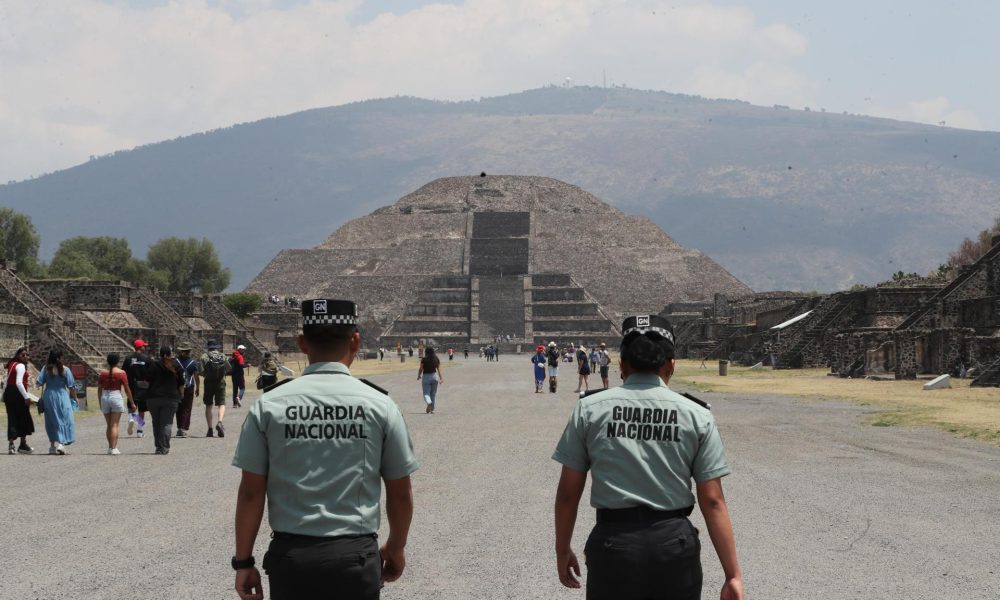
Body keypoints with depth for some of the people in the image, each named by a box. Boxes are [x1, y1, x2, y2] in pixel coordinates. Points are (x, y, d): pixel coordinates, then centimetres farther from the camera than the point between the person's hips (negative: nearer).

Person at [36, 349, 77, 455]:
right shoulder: (65, 369, -8)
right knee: (64, 420, 2)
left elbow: (38, 382, -6)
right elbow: (71, 386, -6)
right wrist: (74, 397, 7)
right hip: (62, 396, -2)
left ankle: (53, 445, 20)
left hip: (49, 396, 2)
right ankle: (61, 443, -14)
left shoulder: (46, 369, -4)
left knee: (51, 422, 14)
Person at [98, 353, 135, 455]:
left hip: (105, 398, 3)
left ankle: (110, 447, 21)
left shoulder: (102, 373, 4)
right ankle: (114, 448, -10)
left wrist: (100, 402, 18)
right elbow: (127, 389, -4)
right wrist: (132, 403, 5)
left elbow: (99, 389, 8)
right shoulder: (121, 373, -6)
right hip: (116, 396, -3)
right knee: (114, 425, -4)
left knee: (108, 425, 14)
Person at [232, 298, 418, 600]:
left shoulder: (269, 405, -2)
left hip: (290, 557, 1)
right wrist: (396, 547, 21)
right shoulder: (379, 405, -2)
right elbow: (400, 493, 5)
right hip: (355, 555, -1)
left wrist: (244, 561, 8)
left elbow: (251, 492, -1)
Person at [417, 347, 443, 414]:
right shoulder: (437, 360, 0)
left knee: (426, 393, 2)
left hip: (426, 376, -3)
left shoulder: (424, 360, -8)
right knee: (433, 394, 12)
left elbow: (421, 369, -3)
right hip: (434, 376, 3)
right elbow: (439, 370, -2)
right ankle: (432, 409, 14)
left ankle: (429, 402, -28)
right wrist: (441, 378, 0)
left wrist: (419, 376, 14)